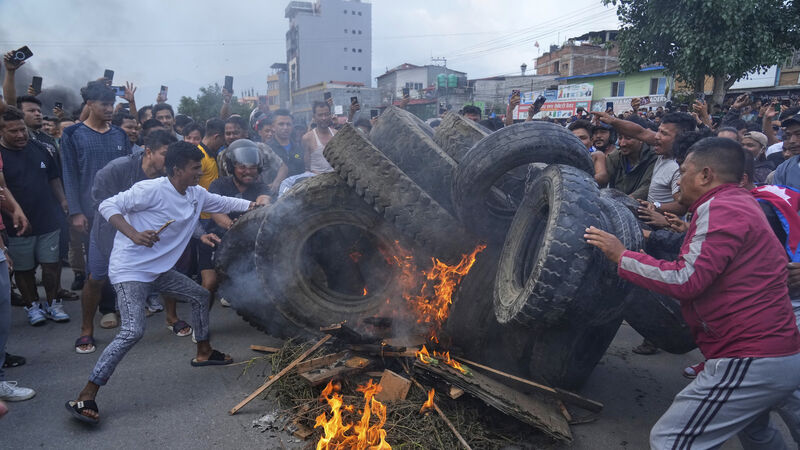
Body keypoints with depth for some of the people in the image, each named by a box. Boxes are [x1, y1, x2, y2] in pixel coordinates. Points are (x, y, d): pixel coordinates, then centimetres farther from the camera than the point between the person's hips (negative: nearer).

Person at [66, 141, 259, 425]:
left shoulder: (197, 195, 4)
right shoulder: (151, 190, -20)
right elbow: (108, 206, -21)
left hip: (159, 270, 9)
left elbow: (223, 203, 19)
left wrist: (254, 205, 13)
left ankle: (204, 352, 39)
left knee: (200, 296, 19)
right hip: (130, 270, -9)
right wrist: (134, 234, -35)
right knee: (133, 331, -21)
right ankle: (85, 397, -10)